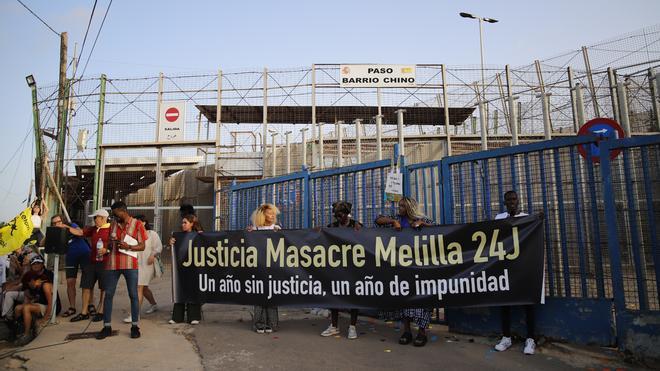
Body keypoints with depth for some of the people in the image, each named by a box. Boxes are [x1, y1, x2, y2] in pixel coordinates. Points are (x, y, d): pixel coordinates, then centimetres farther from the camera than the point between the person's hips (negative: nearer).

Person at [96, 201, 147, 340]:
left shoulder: (137, 224, 0)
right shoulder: (113, 224, 12)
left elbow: (142, 246, -1)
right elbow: (110, 243, 22)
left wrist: (128, 246, -18)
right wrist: (108, 246, -1)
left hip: (130, 264, -4)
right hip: (112, 264, 4)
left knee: (133, 295, 0)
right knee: (108, 294, 4)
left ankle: (134, 326, 9)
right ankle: (106, 327, 12)